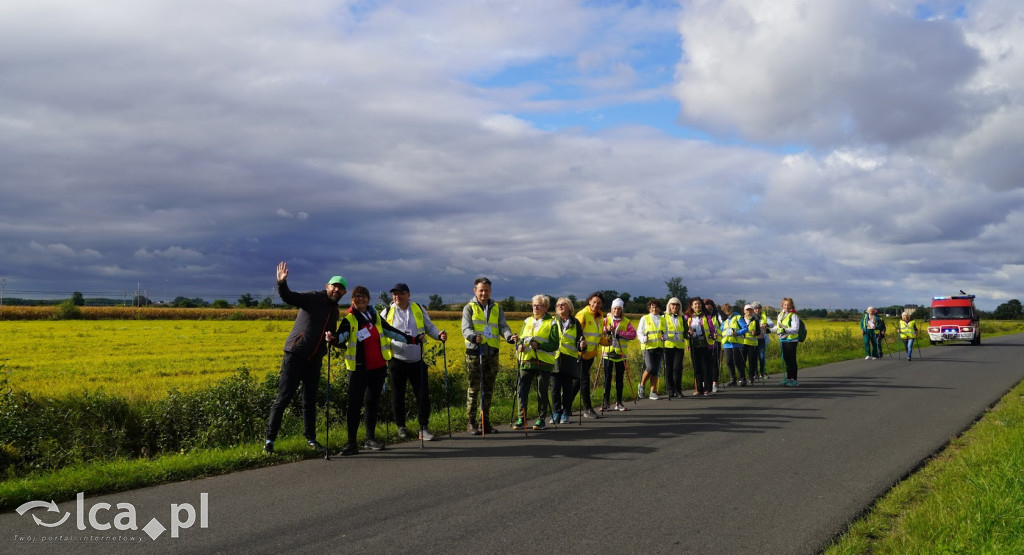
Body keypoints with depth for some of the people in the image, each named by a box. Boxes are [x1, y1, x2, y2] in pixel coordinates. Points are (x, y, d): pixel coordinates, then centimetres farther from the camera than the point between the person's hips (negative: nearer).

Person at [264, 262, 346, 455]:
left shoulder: (334, 311, 15)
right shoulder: (313, 298, -7)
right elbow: (289, 297, -22)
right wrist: (281, 283, -42)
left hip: (314, 361, 7)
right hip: (295, 357, -7)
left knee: (310, 401, 13)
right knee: (283, 398, -4)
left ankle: (310, 438, 23)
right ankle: (269, 439, 2)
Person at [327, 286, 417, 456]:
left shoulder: (375, 316, 10)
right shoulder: (349, 320, -5)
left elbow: (390, 331, 21)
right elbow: (342, 336, -23)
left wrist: (411, 339, 23)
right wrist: (333, 338, -46)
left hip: (378, 367, 5)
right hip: (359, 368, -5)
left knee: (372, 402, 12)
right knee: (355, 404, -8)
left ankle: (370, 439, 23)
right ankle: (351, 443, -4)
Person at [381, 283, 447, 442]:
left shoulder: (419, 309, 5)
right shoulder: (387, 312, 3)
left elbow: (429, 327, 10)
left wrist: (439, 335, -10)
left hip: (417, 360, 1)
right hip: (397, 361, -1)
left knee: (423, 394, -2)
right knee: (397, 396, 8)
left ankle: (423, 428, 7)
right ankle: (401, 426, 25)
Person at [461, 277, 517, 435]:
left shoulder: (497, 308, 14)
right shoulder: (469, 308, 3)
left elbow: (502, 326, 4)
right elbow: (466, 329, -9)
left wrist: (510, 336, -19)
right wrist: (474, 336, -32)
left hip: (492, 353, 4)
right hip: (475, 352, -4)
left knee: (488, 388, 8)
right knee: (474, 388, -2)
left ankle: (485, 422, 17)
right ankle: (472, 423, 4)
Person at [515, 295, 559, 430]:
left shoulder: (551, 323, 0)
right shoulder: (527, 321, 16)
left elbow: (555, 345, -6)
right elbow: (521, 339, 20)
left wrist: (539, 345, -20)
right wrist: (519, 346, -4)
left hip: (544, 363, -4)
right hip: (526, 361, 4)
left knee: (542, 392, 3)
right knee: (522, 390, -1)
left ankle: (541, 419, 13)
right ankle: (521, 419, 7)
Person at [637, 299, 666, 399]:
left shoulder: (663, 320, 14)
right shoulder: (644, 319, 5)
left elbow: (666, 333, 17)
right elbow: (639, 332, 3)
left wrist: (664, 337, -5)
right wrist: (644, 339, -17)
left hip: (659, 347, 4)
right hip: (647, 347, -4)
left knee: (656, 370, 2)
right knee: (650, 368, -17)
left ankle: (653, 392, 9)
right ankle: (641, 385, 7)